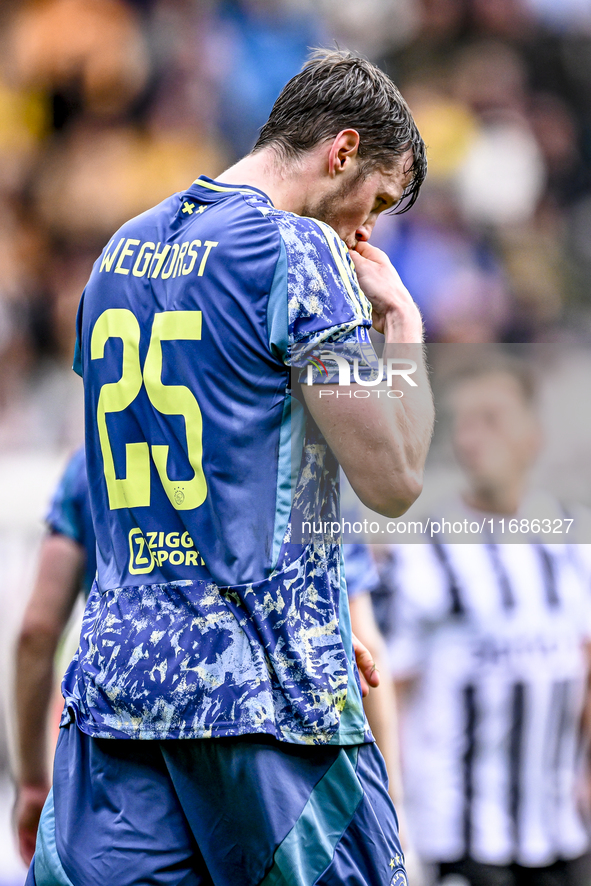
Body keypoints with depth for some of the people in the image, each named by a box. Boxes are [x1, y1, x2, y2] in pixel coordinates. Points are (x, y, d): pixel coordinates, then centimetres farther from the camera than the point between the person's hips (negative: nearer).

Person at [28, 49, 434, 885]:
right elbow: (393, 478, -10)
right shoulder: (299, 252, -8)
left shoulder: (123, 250, 17)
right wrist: (401, 316, 4)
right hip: (261, 683, -7)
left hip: (116, 662, 7)